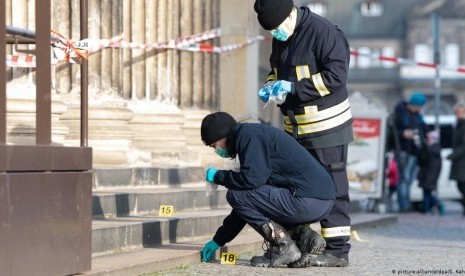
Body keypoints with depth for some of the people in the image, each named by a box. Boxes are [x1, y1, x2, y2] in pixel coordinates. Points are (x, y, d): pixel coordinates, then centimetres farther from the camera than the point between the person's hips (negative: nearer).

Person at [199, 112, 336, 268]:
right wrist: (218, 240, 29)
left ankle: (283, 246, -5)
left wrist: (218, 176, 0)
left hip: (307, 201, -10)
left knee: (235, 196, -6)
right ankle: (304, 235, 10)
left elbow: (253, 178, -20)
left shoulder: (247, 134, -5)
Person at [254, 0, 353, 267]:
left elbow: (336, 75, -22)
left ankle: (337, 250, -2)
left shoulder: (323, 32, -17)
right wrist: (271, 86, 1)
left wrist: (292, 87, -22)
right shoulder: (281, 39, 10)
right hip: (295, 128, 9)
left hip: (326, 126, -9)